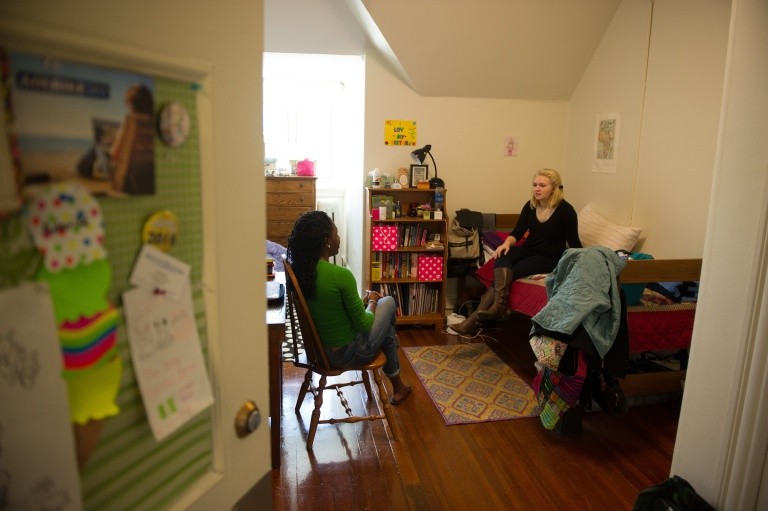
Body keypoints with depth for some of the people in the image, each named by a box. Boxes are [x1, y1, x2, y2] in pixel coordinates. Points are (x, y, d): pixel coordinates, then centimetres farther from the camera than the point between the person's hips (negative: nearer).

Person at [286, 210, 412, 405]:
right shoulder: (341, 275, -30)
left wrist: (361, 301, 12)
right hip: (346, 354, -7)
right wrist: (372, 301, 1)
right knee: (388, 302, 17)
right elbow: (363, 325, -19)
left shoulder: (299, 270, -7)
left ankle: (397, 386, 46)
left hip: (319, 348, 7)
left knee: (386, 328, 28)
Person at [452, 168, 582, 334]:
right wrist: (507, 242, -21)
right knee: (503, 257, -29)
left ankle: (475, 318, -31)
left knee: (512, 272, -28)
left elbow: (573, 242, -9)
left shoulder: (565, 210, -11)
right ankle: (498, 303, -45)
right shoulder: (530, 206, 2)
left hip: (549, 257, -4)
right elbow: (518, 232, 0)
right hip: (528, 250, 5)